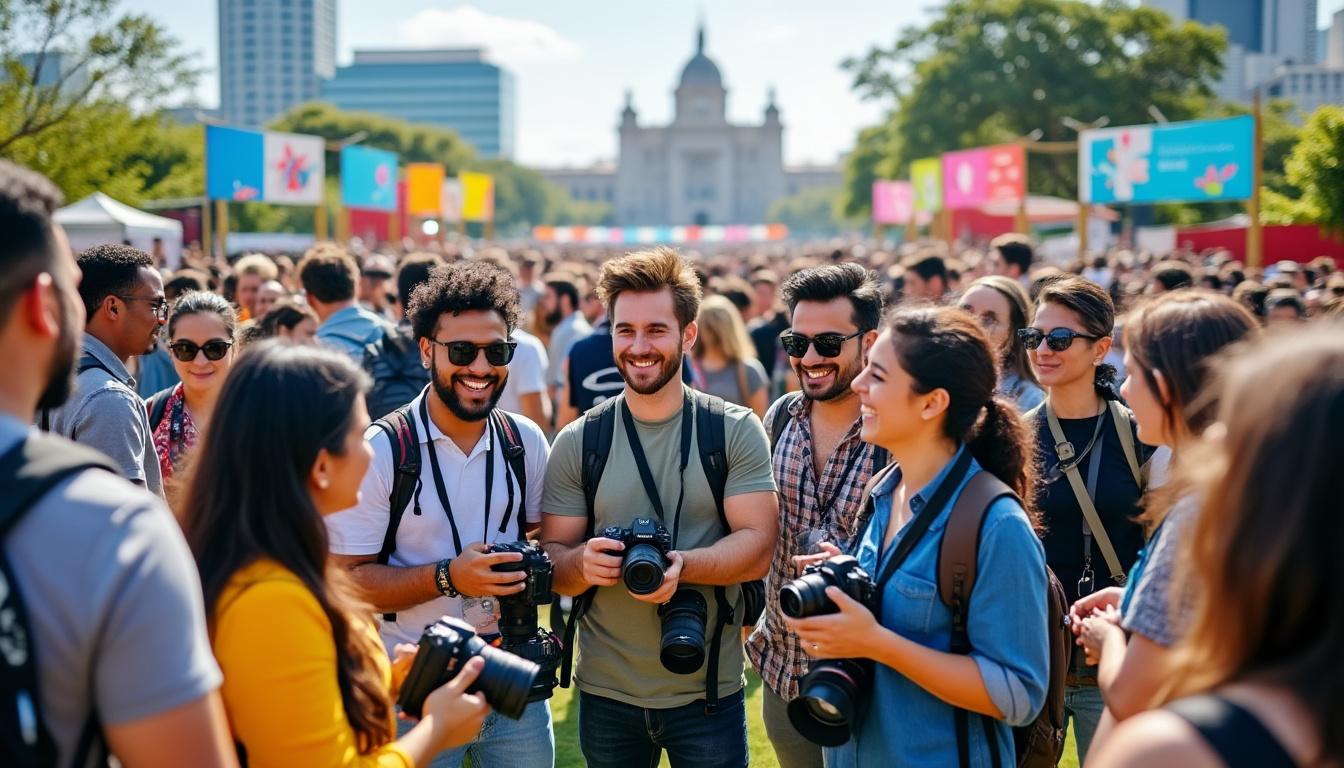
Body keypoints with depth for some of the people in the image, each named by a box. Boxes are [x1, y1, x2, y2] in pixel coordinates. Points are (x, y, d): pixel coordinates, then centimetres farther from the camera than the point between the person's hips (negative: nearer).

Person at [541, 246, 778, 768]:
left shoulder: (736, 431, -5)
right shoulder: (577, 443, -1)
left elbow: (758, 549, -11)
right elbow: (553, 560, -1)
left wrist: (681, 564, -28)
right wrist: (582, 563, -23)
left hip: (710, 691, -1)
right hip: (605, 693, 1)